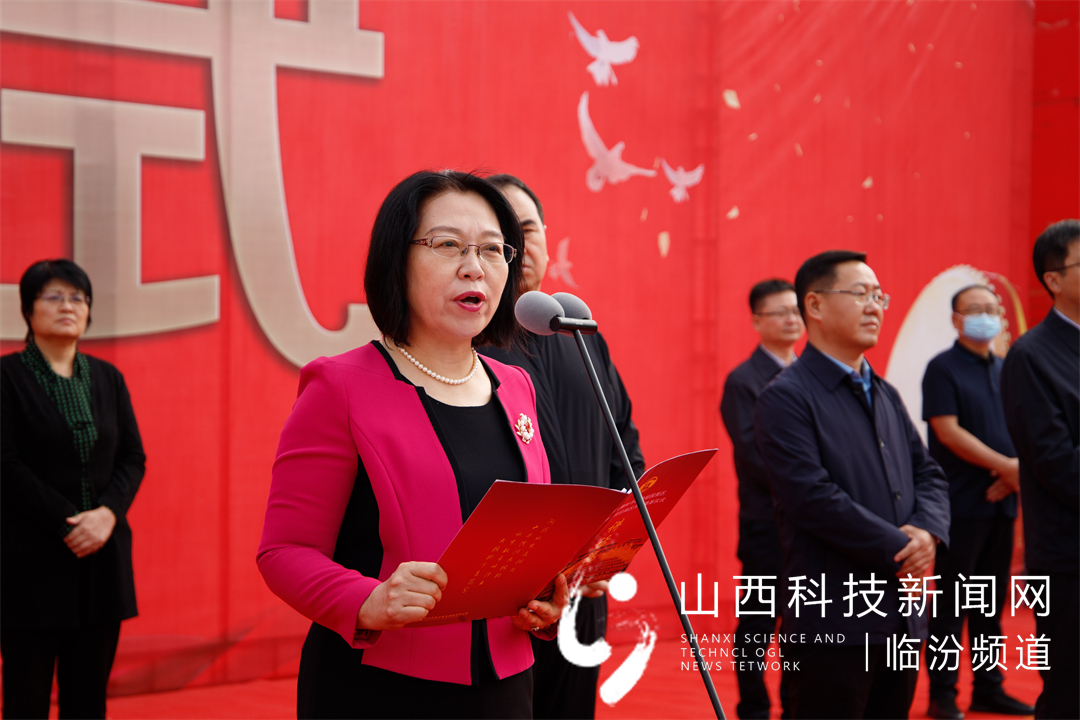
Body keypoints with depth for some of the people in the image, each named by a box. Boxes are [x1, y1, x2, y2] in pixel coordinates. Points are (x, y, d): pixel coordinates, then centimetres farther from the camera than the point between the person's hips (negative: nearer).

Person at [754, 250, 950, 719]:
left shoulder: (885, 395, 17)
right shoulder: (786, 398, -10)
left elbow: (928, 474, 16)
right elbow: (814, 498, -19)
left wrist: (927, 531, -6)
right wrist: (899, 550, -15)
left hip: (902, 617, 8)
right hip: (834, 621, -8)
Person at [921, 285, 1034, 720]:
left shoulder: (1006, 371, 14)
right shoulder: (943, 369, -5)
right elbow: (949, 431, -13)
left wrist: (1017, 471, -7)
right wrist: (1005, 466, -17)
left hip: (1001, 501, 6)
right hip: (961, 502, -6)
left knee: (991, 602, 11)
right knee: (950, 602, -3)